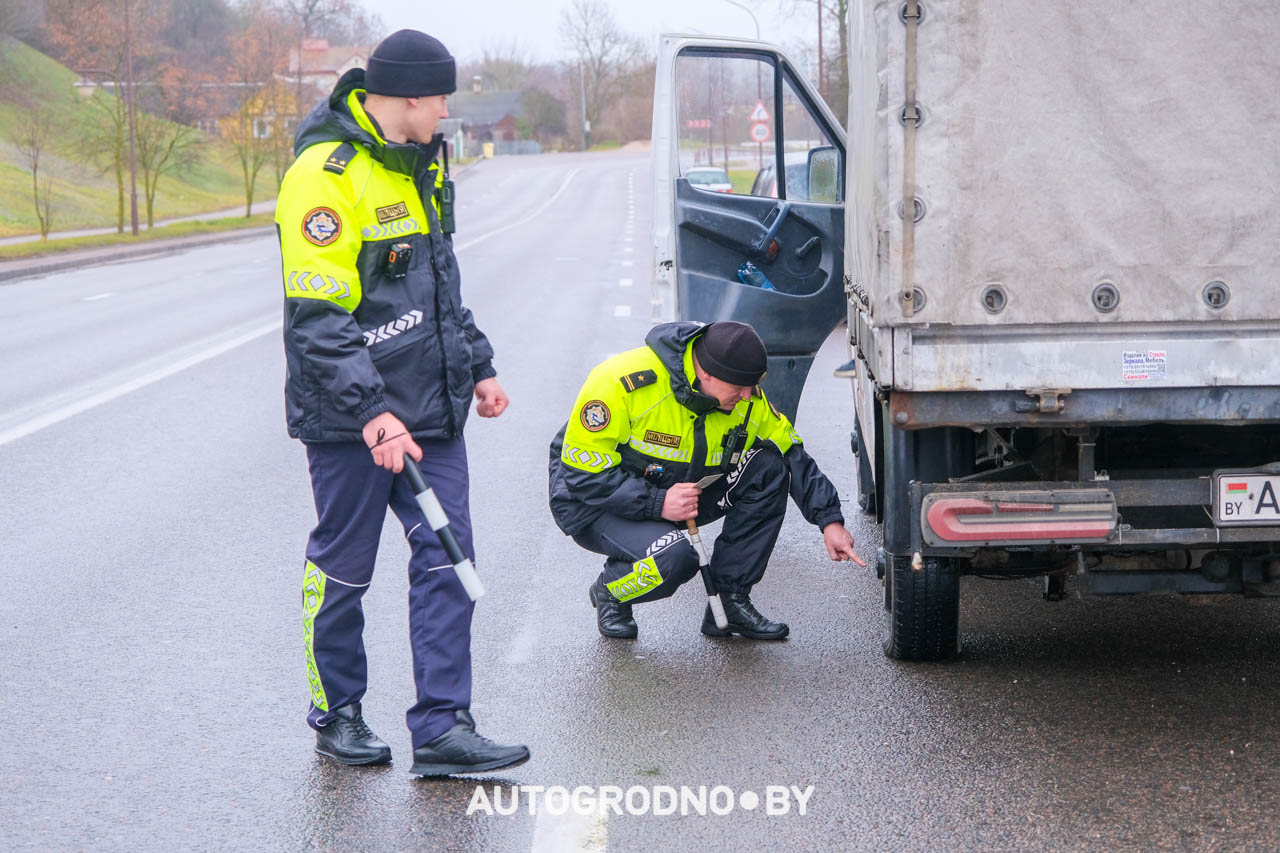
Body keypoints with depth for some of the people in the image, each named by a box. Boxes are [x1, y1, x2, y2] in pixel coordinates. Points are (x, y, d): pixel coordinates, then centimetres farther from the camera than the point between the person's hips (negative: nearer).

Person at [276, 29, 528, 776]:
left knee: (447, 561, 2)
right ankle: (338, 716, 23)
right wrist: (371, 411, -25)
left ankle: (443, 728, 6)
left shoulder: (416, 165, 14)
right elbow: (317, 317, -20)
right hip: (351, 418, -8)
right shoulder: (327, 175, -16)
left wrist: (477, 366, 22)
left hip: (430, 408, 8)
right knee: (343, 570, 5)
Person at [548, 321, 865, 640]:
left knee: (769, 468, -14)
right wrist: (657, 503, -32)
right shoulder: (626, 382, -29)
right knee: (674, 558, -36)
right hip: (595, 504, -6)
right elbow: (580, 469, -26)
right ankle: (608, 591, 0)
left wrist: (829, 520, -13)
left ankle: (730, 601, -7)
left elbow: (795, 458, -1)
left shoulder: (748, 401, -11)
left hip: (679, 493, 6)